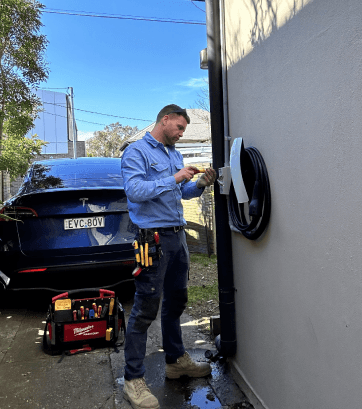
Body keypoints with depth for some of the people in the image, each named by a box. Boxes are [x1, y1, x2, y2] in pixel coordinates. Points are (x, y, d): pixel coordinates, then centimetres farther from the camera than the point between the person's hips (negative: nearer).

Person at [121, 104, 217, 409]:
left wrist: (199, 185, 2)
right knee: (146, 308, -4)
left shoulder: (175, 154, 18)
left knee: (176, 301, 17)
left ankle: (176, 360, 34)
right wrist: (174, 179, -20)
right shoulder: (137, 152, -7)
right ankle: (133, 379, 9)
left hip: (177, 235, 9)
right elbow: (134, 190, -21)